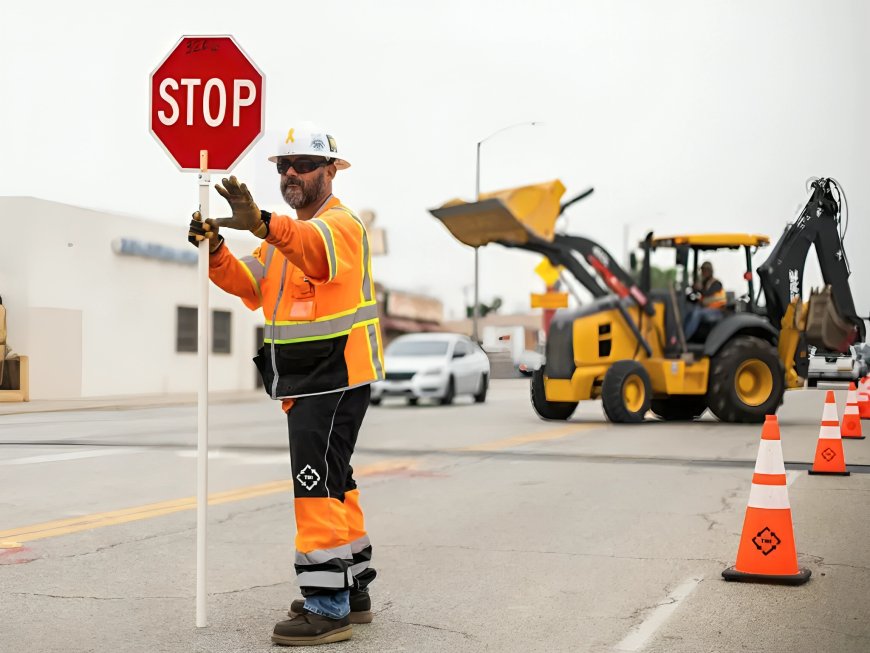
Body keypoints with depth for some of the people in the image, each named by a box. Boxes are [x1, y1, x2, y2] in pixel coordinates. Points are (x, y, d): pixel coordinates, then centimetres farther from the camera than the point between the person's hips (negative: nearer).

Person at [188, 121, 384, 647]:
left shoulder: (341, 223, -11)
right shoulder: (286, 232, 19)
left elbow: (318, 248, -36)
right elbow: (252, 287, 7)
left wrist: (262, 223, -55)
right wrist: (216, 252, -13)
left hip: (337, 378, -10)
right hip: (304, 381, 10)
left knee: (318, 482, -14)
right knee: (334, 482, 16)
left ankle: (326, 607, -10)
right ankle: (353, 592, 27)